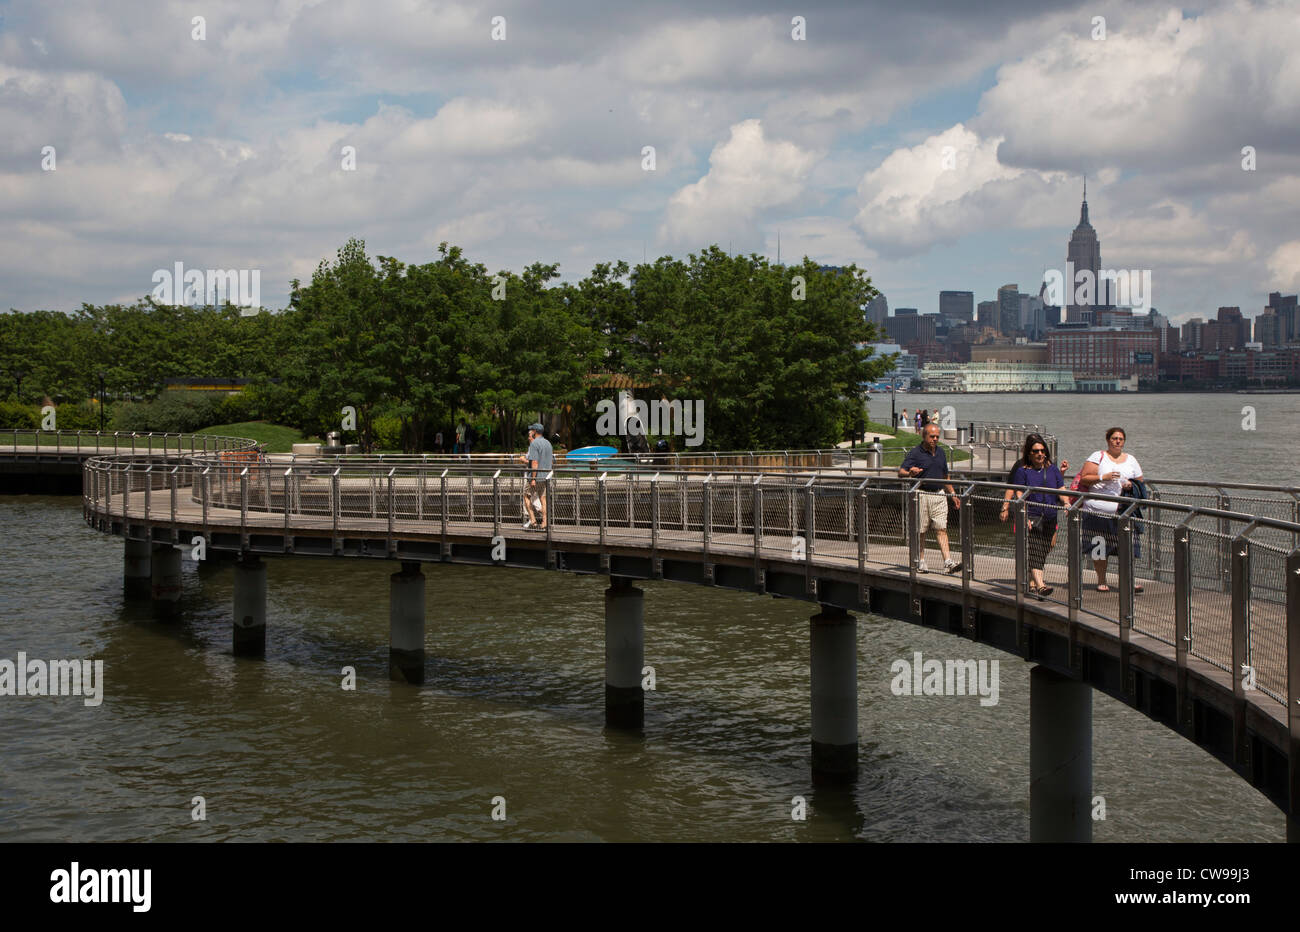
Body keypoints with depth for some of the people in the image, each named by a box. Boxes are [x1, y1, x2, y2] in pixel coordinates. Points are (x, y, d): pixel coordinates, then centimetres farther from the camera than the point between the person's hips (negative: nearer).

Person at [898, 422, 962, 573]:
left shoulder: (940, 452, 13)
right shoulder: (915, 453, -6)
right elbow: (900, 472, -15)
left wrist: (953, 494, 22)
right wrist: (910, 473, -37)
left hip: (939, 495, 4)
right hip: (921, 495, -4)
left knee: (941, 528, -4)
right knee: (920, 531, 2)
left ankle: (948, 562, -12)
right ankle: (921, 561, 13)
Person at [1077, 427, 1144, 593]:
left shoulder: (1131, 460, 17)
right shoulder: (1098, 457, 6)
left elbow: (1140, 483, 20)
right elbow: (1083, 479, -2)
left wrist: (1131, 485, -2)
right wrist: (1103, 477, -15)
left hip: (1122, 512, 2)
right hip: (1099, 509, -2)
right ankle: (1101, 581, 14)